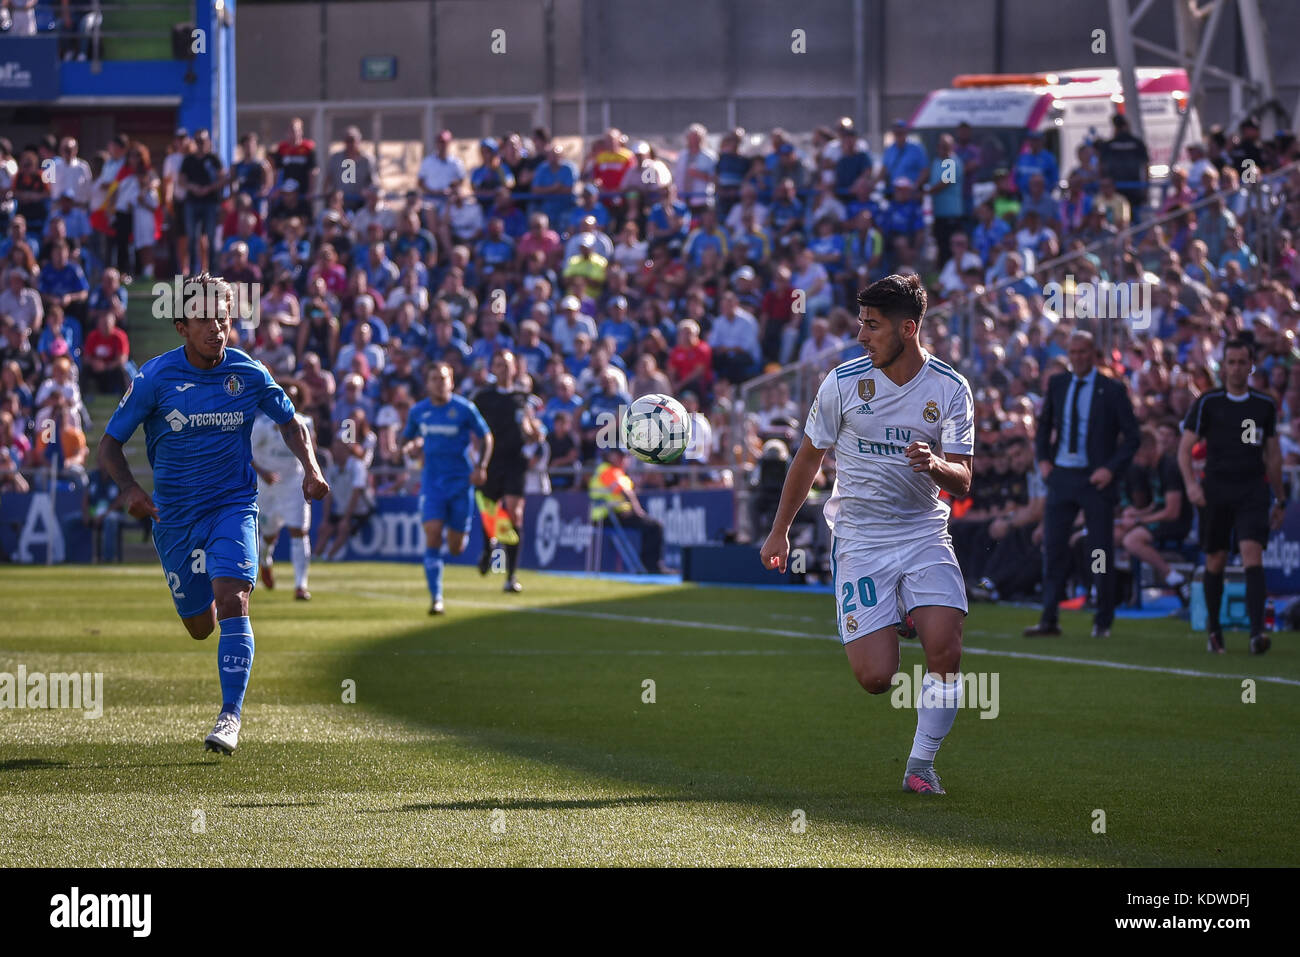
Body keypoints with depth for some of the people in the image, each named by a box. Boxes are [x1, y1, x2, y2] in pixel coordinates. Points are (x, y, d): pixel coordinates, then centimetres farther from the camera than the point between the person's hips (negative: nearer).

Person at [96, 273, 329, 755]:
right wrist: (130, 489, -25)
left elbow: (289, 421, 13)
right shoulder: (155, 378, -10)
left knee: (231, 601, -23)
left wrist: (311, 468, -5)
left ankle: (231, 715, -22)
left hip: (233, 505, -1)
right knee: (200, 625, 9)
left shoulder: (248, 374, -5)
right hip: (175, 513, 1)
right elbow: (110, 444, -6)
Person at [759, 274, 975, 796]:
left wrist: (936, 466, -26)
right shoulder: (844, 382, -5)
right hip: (859, 538, -1)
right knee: (875, 678, -12)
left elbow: (961, 484, -3)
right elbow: (808, 458, 10)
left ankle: (921, 764, 1)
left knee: (945, 650, -20)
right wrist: (779, 531, 16)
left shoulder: (950, 389, -3)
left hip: (924, 532, 1)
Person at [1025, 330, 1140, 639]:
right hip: (1061, 475, 3)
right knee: (1053, 547, -3)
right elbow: (1044, 424, 22)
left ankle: (1103, 622, 12)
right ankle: (1049, 619, -2)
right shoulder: (1057, 384, 8)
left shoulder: (1112, 390, -4)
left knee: (1101, 552, 2)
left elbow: (1132, 436, -2)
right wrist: (1043, 459, 9)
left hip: (1096, 478, -3)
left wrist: (1111, 469, -12)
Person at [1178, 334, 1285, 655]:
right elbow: (1185, 447, 0)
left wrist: (1280, 499, 18)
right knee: (1215, 561, 5)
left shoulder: (1265, 405, 10)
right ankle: (1214, 630, 22)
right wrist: (1191, 483, -16)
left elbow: (1272, 454, 17)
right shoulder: (1207, 403, 3)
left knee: (1252, 552, -16)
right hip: (1216, 489, 0)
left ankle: (1257, 631, -24)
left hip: (1253, 490, 0)